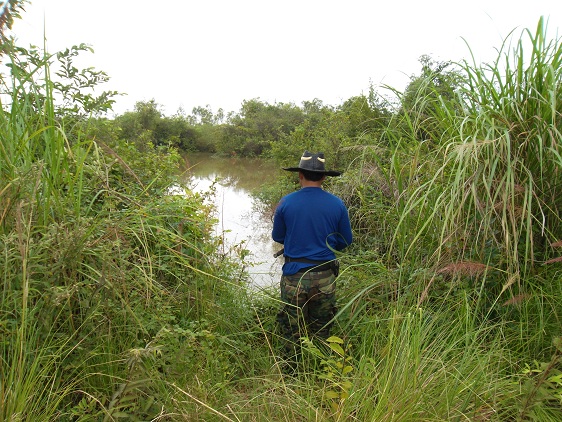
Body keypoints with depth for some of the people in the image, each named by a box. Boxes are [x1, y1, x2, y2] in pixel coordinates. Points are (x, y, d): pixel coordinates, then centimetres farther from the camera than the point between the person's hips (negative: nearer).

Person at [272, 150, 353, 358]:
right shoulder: (337, 204, -5)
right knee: (321, 331, 19)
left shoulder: (286, 203, -8)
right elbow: (345, 241, 5)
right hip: (325, 277, 1)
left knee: (292, 332, 16)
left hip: (294, 275, -1)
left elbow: (278, 237, 6)